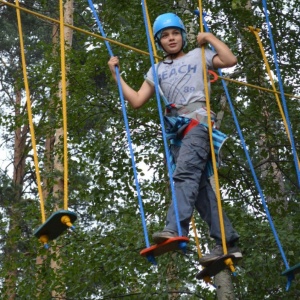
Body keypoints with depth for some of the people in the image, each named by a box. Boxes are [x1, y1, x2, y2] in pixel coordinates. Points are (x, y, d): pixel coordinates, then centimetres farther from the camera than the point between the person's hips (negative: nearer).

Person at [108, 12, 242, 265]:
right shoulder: (158, 70, 26)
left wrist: (209, 37, 5)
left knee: (185, 172, -27)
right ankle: (228, 242, 0)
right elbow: (137, 101, 20)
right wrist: (116, 74, 17)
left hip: (199, 120, -5)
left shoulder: (199, 55, 17)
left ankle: (176, 229, -44)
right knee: (199, 184, -3)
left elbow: (230, 60, 2)